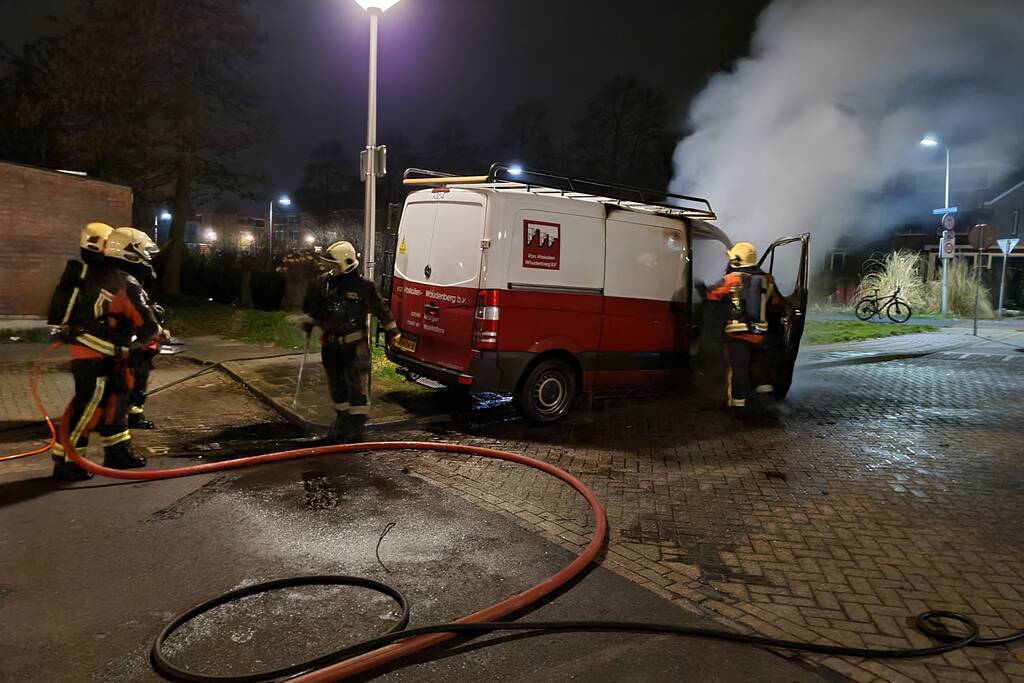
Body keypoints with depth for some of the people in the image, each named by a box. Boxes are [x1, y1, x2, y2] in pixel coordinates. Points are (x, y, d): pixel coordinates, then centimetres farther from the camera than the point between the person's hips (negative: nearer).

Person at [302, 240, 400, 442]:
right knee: (336, 384, 15)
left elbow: (380, 310, 0)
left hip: (354, 345, -6)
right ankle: (342, 419, 29)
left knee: (357, 385, -7)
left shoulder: (364, 286, -9)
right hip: (330, 344, 6)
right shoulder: (325, 284, 5)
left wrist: (392, 331, 5)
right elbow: (314, 308, 21)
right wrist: (307, 325, 23)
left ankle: (357, 423, 1)